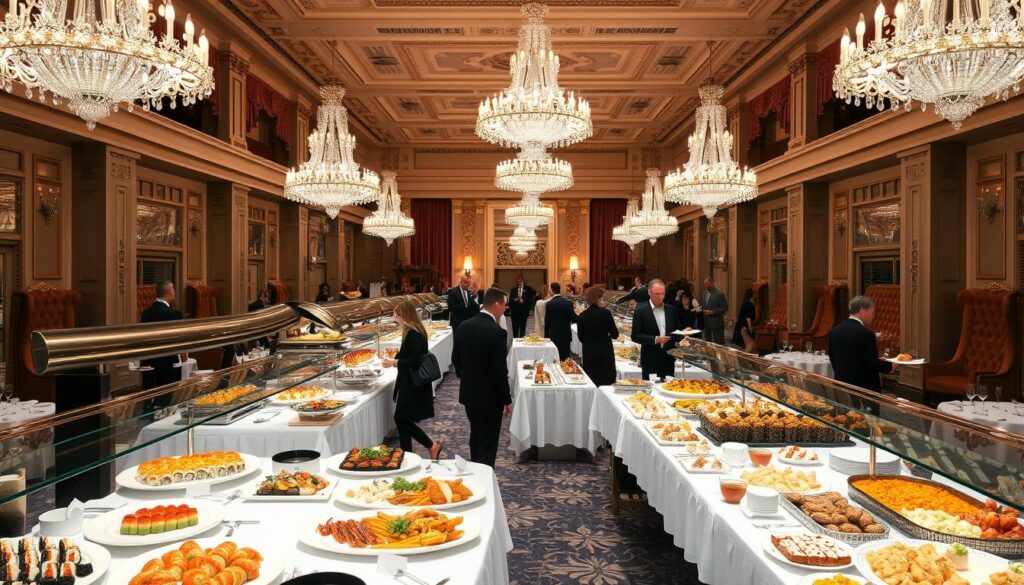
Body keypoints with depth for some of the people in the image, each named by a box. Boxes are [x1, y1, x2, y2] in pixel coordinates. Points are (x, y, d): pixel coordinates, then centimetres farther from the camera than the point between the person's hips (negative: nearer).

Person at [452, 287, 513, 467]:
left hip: (468, 392, 7)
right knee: (488, 443, 5)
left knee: (475, 437, 24)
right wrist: (507, 400, -9)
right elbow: (500, 370, -20)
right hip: (490, 396, -7)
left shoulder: (463, 327, -1)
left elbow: (456, 359, 8)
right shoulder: (497, 332, -22)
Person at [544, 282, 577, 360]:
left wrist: (546, 336, 5)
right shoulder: (568, 302, -4)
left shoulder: (549, 304, -10)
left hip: (554, 336, -2)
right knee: (565, 358, 8)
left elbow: (547, 322, -5)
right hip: (566, 335, 2)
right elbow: (574, 319, -2)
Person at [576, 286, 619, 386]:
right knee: (606, 382, 7)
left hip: (588, 354, 3)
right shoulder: (606, 313, -12)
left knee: (590, 383, 10)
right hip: (605, 353, -3)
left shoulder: (582, 316, -3)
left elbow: (581, 338, 4)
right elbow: (614, 334, -6)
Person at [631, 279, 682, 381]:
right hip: (650, 361, -4)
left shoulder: (672, 310, 7)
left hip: (669, 359, 4)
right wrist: (655, 339, -20)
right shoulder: (640, 311, -7)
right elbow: (635, 336, -10)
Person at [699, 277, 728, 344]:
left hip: (716, 323, -6)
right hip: (706, 323, 7)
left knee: (719, 344, 0)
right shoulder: (704, 293, 11)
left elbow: (725, 308, -12)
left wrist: (712, 312, -20)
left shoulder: (719, 294, -10)